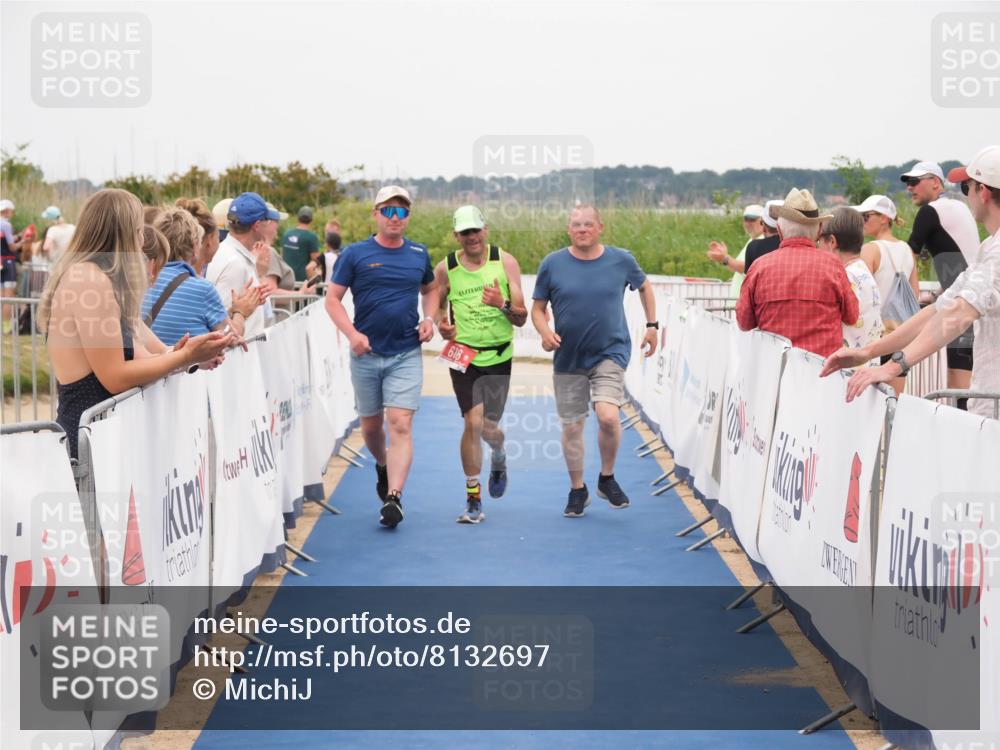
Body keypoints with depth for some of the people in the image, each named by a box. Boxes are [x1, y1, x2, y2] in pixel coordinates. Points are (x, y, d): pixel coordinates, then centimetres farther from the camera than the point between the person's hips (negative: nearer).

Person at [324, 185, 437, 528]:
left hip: (406, 355, 0)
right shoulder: (355, 254, -2)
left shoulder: (419, 254, 7)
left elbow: (430, 288, 24)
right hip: (366, 354, 0)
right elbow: (332, 298, -1)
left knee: (401, 424, -13)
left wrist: (429, 318, 4)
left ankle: (393, 497, -18)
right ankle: (382, 466, 44)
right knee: (371, 423, 14)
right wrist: (352, 333, -15)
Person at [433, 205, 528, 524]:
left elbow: (521, 318, -2)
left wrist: (504, 305, -23)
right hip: (463, 355, -1)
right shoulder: (446, 268, -2)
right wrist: (441, 326, -8)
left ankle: (499, 458, 45)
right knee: (473, 423, -12)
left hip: (499, 356, 1)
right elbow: (436, 307, 14)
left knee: (489, 427, 6)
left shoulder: (505, 262, -2)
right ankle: (473, 500, 0)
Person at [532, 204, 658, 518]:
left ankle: (607, 478, 4)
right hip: (568, 358, 2)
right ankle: (577, 490, 27)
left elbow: (644, 286, 17)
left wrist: (652, 325, 14)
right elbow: (538, 308, 3)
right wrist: (545, 332, -16)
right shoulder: (552, 264, -4)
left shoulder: (621, 260, -2)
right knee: (571, 427, 7)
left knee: (608, 416, -21)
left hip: (610, 353, -1)